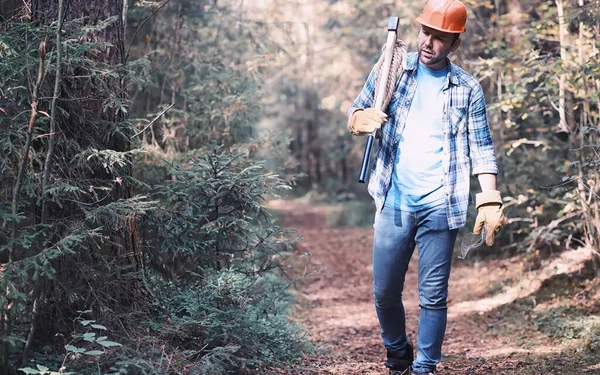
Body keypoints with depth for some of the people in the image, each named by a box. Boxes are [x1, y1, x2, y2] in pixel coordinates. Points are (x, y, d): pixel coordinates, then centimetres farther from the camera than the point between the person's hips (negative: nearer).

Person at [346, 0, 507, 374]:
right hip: (394, 202, 1)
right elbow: (355, 113, 9)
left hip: (440, 207, -1)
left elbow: (481, 148, 3)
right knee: (385, 292, 7)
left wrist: (490, 201, -9)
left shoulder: (468, 88, 3)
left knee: (433, 297, 2)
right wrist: (363, 119, -16)